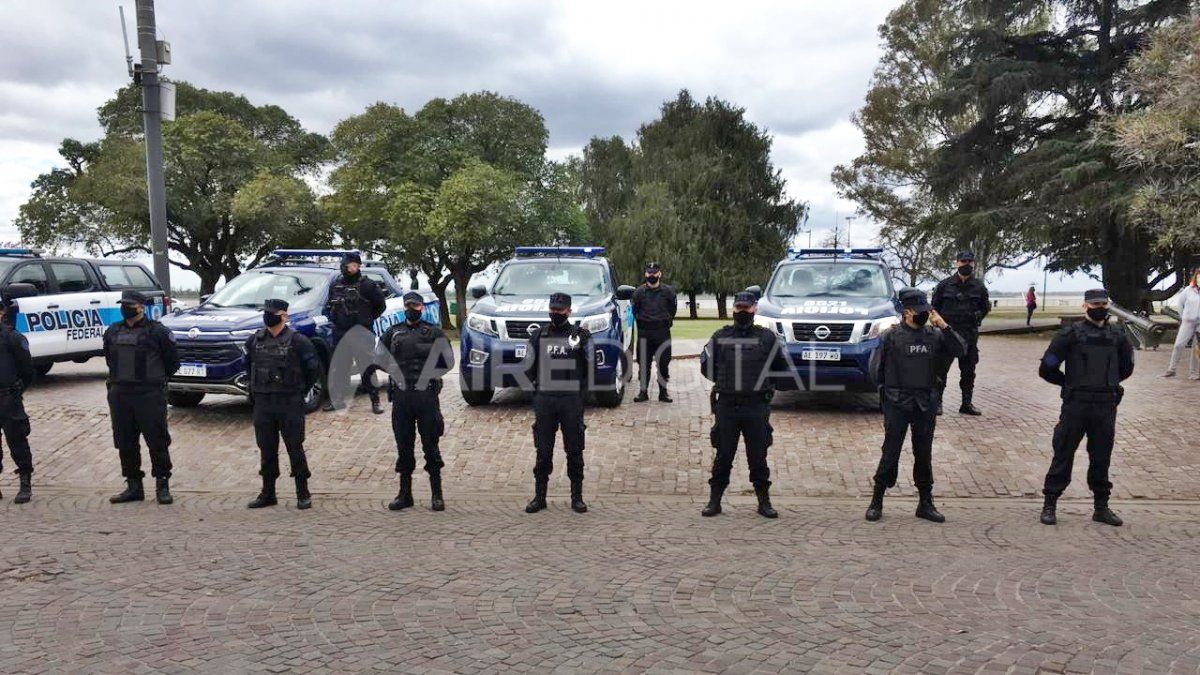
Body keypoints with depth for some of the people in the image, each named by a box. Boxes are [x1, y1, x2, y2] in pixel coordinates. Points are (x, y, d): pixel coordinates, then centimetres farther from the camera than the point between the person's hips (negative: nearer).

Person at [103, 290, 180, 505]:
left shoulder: (157, 332, -5)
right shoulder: (112, 332, 11)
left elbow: (173, 362, 2)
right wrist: (120, 379, 17)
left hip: (150, 396, -5)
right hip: (119, 396, 6)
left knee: (157, 441, -2)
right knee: (125, 443, 9)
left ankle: (162, 486, 6)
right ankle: (133, 486, 20)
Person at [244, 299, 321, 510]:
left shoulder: (296, 341, -8)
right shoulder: (255, 340, 7)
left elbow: (314, 368, -2)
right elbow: (249, 365, 24)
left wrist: (300, 390, 1)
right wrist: (255, 388, 17)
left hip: (290, 403, -5)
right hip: (262, 403, 5)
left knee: (295, 448, 0)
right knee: (266, 449, 10)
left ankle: (303, 494, 9)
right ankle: (268, 493, 20)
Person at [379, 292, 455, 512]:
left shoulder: (434, 332, 5)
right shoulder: (393, 333, 13)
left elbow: (448, 361, 1)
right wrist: (394, 369, 1)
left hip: (426, 396, -3)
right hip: (400, 396, 3)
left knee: (430, 446, 2)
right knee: (403, 447, 8)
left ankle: (437, 494, 10)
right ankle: (405, 494, 18)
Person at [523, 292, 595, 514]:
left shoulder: (581, 335, 1)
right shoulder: (539, 337, 7)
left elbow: (590, 367, 5)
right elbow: (529, 368, 14)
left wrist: (582, 391, 3)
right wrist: (539, 387, 7)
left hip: (572, 400, -2)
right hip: (544, 400, 2)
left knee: (575, 451, 4)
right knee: (543, 451, 5)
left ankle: (577, 497, 12)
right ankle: (539, 496, 13)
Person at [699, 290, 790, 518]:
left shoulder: (767, 338, 3)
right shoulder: (720, 337, 4)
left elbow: (783, 368, 14)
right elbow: (706, 366, 13)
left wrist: (764, 381, 7)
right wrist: (724, 381, 7)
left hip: (757, 407, 0)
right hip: (726, 406, 0)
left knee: (758, 457, 7)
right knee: (723, 456, 6)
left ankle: (764, 502, 17)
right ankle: (714, 501, 15)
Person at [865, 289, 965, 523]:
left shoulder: (934, 335, 5)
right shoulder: (892, 336, -5)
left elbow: (960, 350, -3)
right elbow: (876, 369, -1)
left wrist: (944, 327, -12)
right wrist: (889, 390, 0)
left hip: (926, 406, 3)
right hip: (897, 405, -3)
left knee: (924, 456, 11)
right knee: (890, 455, 1)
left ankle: (925, 503, 21)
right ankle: (877, 502, 12)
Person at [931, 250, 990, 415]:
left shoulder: (978, 286, 5)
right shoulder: (945, 284, -2)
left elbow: (985, 307, 18)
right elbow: (934, 306, 7)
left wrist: (976, 319, 9)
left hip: (970, 336, 3)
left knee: (968, 372, 9)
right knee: (941, 370, -4)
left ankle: (967, 403, 18)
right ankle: (937, 402, 3)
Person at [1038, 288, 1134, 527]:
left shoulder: (1117, 335, 8)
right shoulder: (1071, 334, -3)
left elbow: (1126, 368, 25)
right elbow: (1047, 368, -2)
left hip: (1106, 407, 3)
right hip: (1075, 406, -3)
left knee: (1101, 458, 11)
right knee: (1063, 455, 1)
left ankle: (1101, 507, 22)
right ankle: (1049, 505, 9)